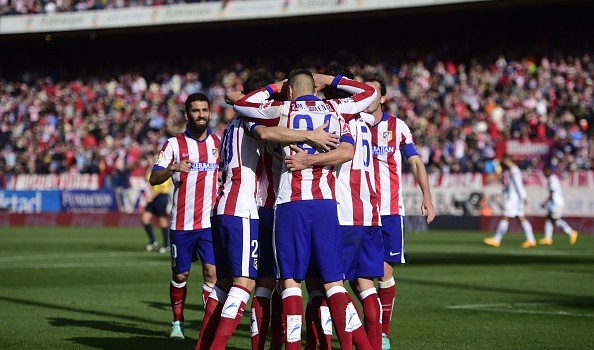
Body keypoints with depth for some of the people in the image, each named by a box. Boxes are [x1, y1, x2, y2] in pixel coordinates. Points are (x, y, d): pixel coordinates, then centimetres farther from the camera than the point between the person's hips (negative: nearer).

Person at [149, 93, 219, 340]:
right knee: (180, 275, 8)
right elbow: (154, 178, -7)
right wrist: (173, 167, -26)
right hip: (182, 223, -1)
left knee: (212, 272, -11)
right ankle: (177, 322, 25)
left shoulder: (219, 143, 8)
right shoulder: (174, 144, 0)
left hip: (211, 222, 1)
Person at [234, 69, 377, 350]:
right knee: (333, 281, 5)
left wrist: (273, 88, 24)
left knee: (290, 280, 1)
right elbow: (370, 93, 27)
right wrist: (330, 81, 28)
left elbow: (240, 104, 15)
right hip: (326, 203, 2)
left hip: (291, 203, -2)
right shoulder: (335, 109, 10)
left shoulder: (283, 110, 3)